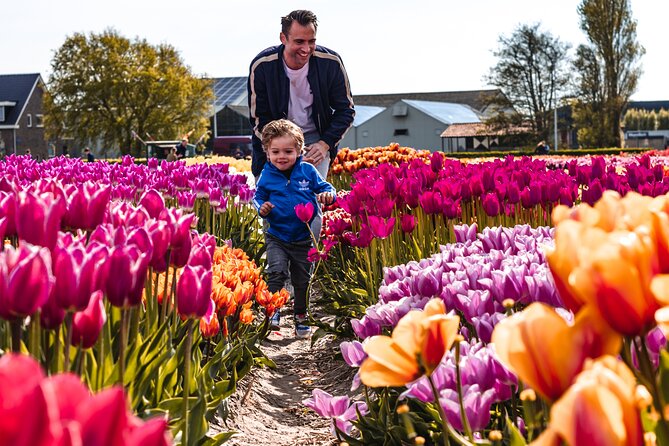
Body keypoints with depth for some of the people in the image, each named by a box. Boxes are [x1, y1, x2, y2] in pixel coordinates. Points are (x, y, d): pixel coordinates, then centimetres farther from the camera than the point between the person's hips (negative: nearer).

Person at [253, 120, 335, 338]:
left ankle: (300, 317, 27)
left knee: (302, 280, 11)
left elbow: (324, 187, 4)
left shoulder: (308, 170, -5)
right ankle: (272, 310, -4)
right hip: (277, 237, -1)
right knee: (277, 271, -20)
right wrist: (262, 208, -14)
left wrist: (328, 194, -19)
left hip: (303, 238, 1)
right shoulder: (266, 175, -5)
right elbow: (258, 196, 7)